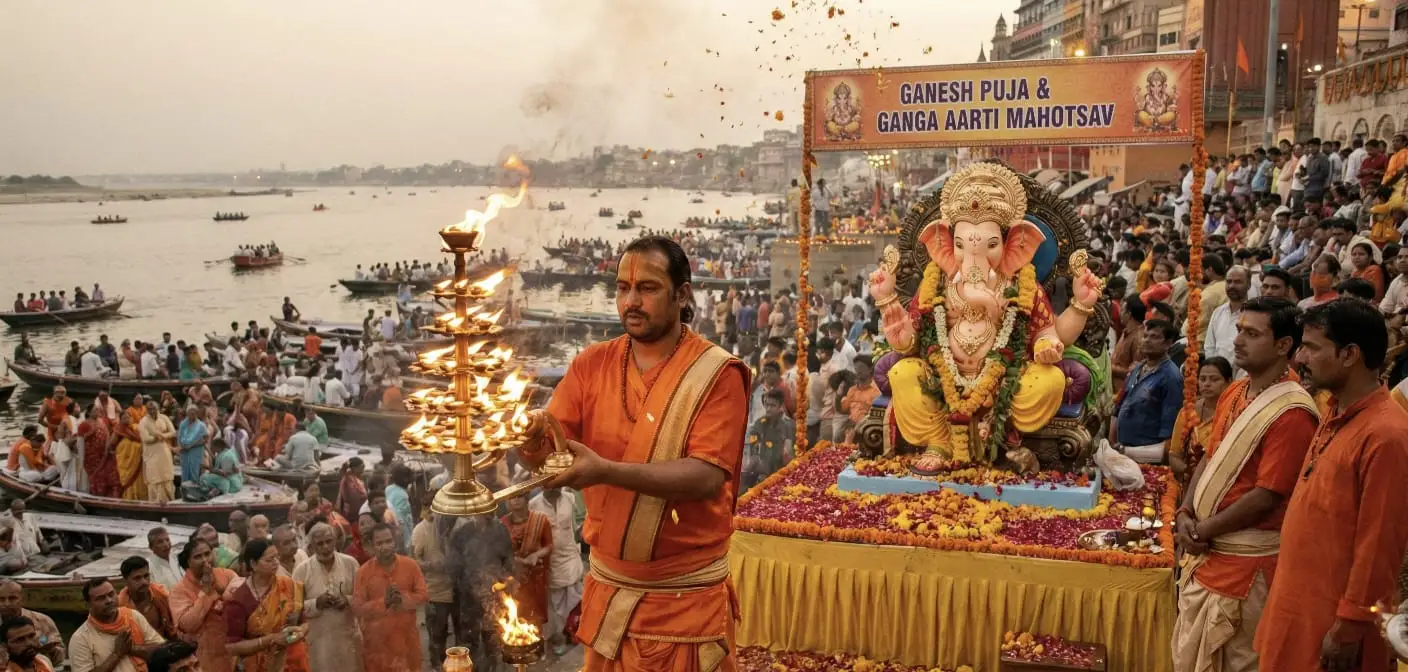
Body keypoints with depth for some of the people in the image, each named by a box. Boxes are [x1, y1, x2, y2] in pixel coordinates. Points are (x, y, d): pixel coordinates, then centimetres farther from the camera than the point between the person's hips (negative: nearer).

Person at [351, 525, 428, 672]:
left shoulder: (410, 565, -4)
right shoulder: (363, 571, -8)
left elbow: (423, 595, -4)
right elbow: (357, 607, -10)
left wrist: (404, 599, -22)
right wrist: (383, 602, -24)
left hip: (407, 637, 1)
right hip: (377, 639, -1)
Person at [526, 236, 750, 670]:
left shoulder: (717, 374, -12)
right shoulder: (591, 364, 2)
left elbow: (707, 476, -22)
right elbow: (548, 449, -3)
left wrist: (607, 471, -33)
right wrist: (535, 443, -27)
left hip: (686, 595, -4)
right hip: (606, 586, 4)